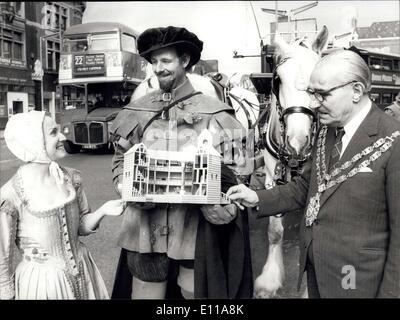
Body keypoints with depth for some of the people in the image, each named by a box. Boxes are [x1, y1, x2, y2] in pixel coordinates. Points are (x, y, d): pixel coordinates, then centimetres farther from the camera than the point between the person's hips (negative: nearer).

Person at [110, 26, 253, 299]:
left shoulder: (212, 113, -4)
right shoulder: (137, 112, 5)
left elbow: (231, 172, -2)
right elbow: (121, 160, 11)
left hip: (195, 231, -2)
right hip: (146, 229, 2)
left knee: (194, 291, 13)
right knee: (145, 292, 12)